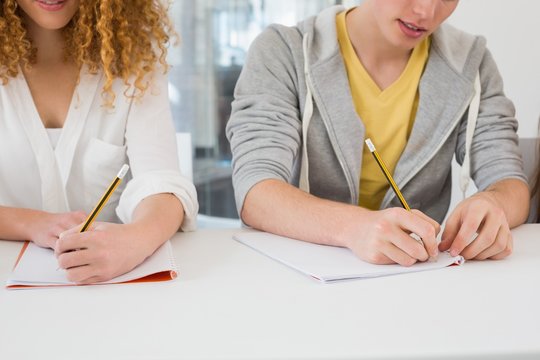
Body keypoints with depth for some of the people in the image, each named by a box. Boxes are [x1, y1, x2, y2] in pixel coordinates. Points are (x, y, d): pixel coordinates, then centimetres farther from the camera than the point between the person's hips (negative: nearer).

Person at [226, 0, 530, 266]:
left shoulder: (470, 62, 1)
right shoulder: (282, 52, -10)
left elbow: (512, 186, -3)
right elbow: (255, 195, -20)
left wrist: (494, 205, -26)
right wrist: (353, 226, -38)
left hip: (419, 272, 3)